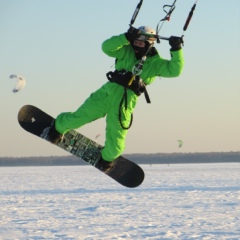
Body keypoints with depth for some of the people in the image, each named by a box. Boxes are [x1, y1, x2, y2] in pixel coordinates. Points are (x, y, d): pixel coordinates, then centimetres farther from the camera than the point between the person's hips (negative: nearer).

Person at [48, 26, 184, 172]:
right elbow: (107, 47, -10)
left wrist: (177, 50, -19)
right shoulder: (127, 51, 5)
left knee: (116, 137, -2)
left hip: (127, 101, -1)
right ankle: (59, 126, 28)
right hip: (109, 91, 1)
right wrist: (126, 37, -21)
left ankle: (107, 158, 31)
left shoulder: (156, 62, 3)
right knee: (80, 117, -3)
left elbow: (175, 70, -7)